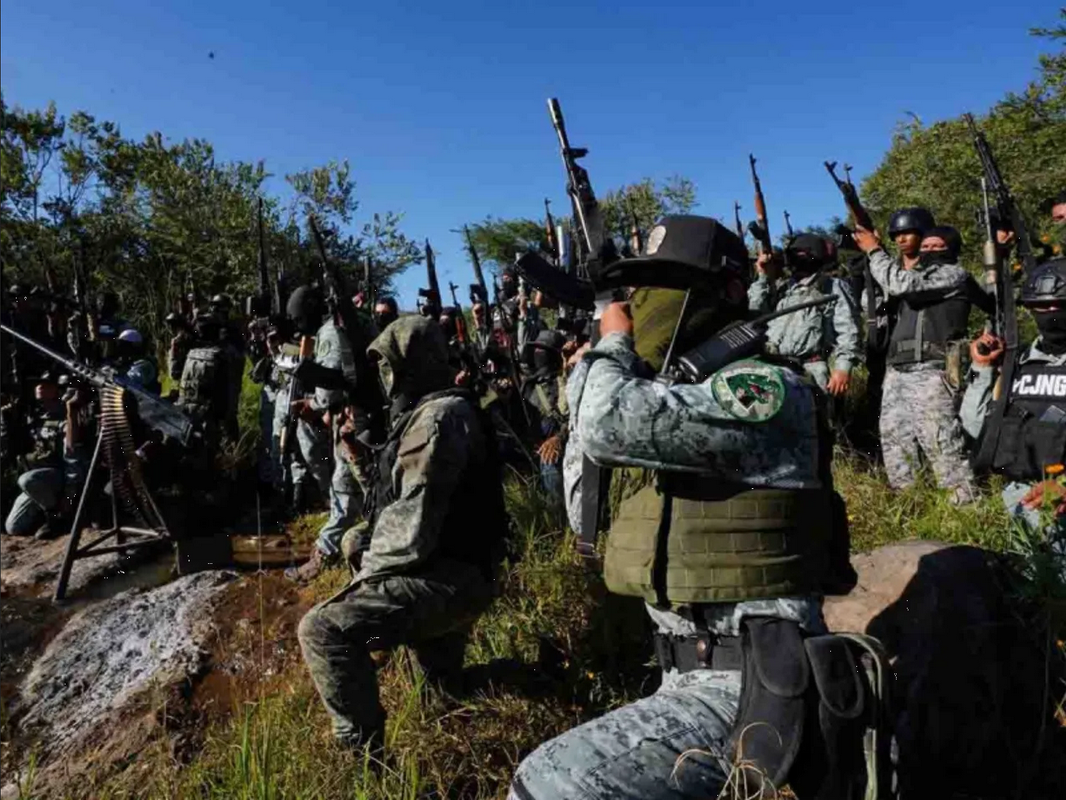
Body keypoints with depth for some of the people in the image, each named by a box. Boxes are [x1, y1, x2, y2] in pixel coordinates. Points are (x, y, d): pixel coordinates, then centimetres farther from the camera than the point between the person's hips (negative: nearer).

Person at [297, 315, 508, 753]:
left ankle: (363, 750, -10)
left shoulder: (439, 417, -19)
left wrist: (368, 566, -12)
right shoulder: (435, 411, 15)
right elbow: (399, 496, 21)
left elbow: (413, 526, -25)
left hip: (445, 577, -11)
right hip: (451, 570, 11)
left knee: (324, 629, -20)